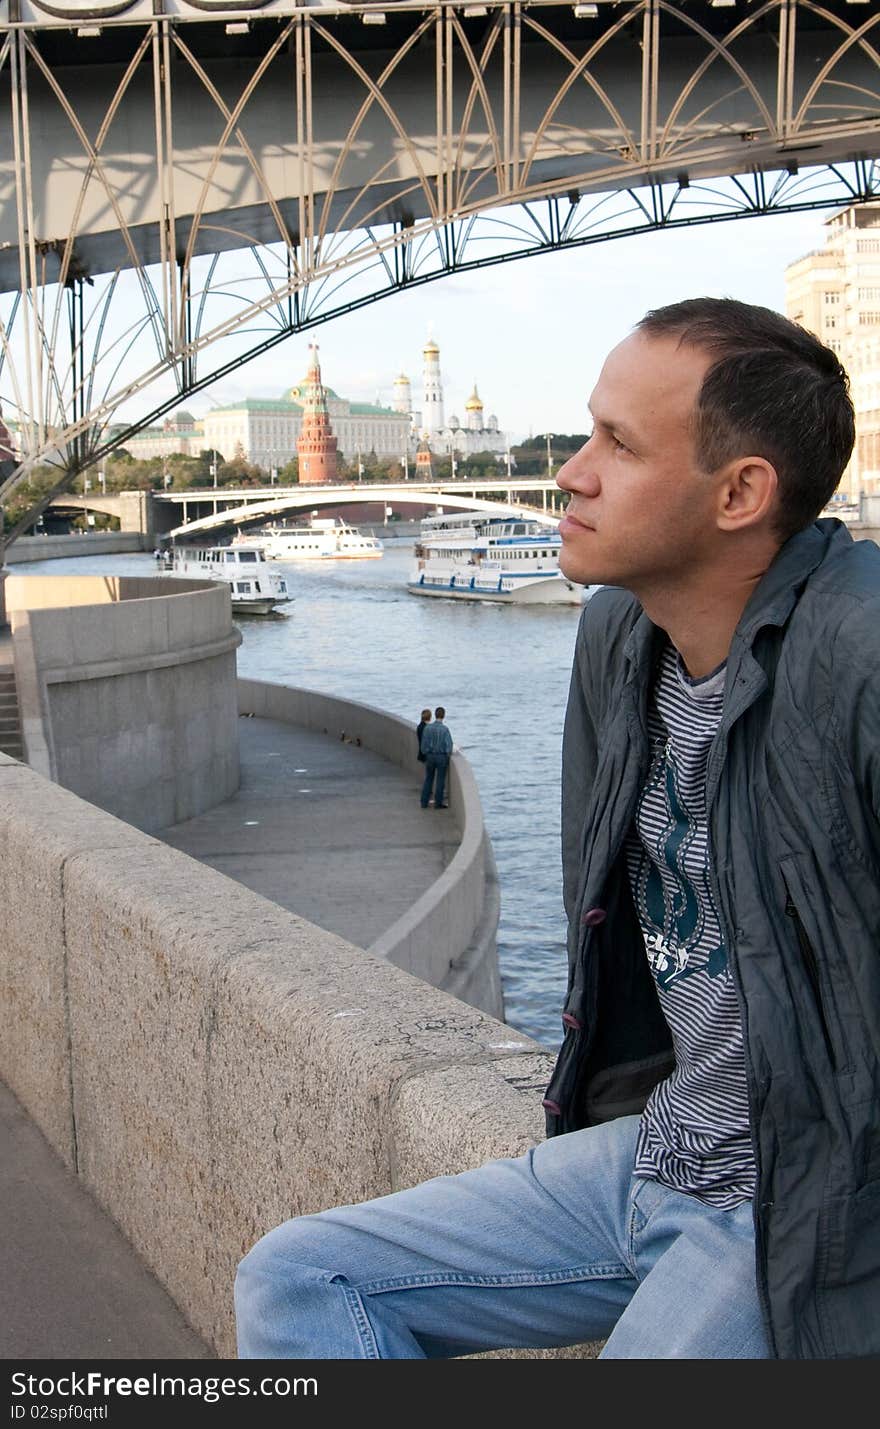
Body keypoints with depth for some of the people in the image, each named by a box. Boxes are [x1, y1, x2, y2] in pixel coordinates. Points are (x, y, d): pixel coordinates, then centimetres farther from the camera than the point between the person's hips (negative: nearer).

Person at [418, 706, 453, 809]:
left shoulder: (427, 728, -4)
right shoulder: (444, 729, -15)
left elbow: (423, 744, 0)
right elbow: (449, 744, -14)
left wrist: (425, 754, 14)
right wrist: (448, 755, 3)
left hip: (430, 756, 4)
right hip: (442, 756, -4)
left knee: (428, 779, 13)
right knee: (440, 780, 5)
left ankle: (424, 802, 16)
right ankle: (438, 803, 9)